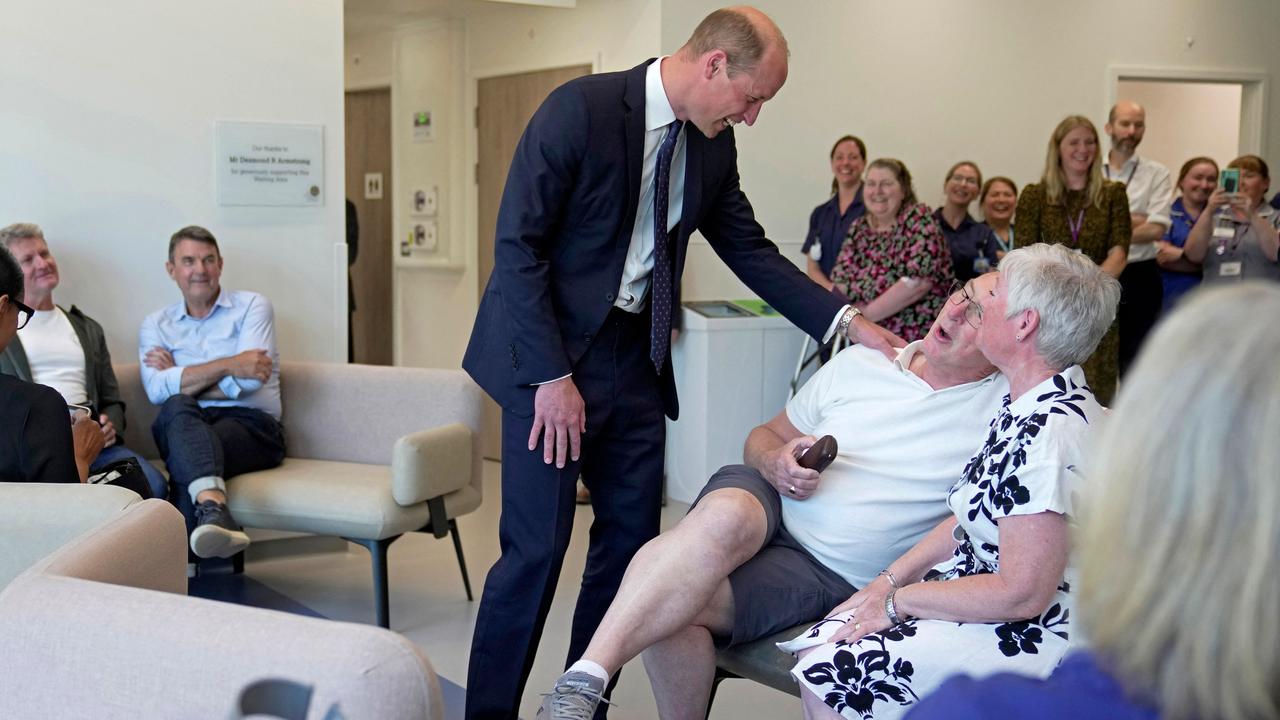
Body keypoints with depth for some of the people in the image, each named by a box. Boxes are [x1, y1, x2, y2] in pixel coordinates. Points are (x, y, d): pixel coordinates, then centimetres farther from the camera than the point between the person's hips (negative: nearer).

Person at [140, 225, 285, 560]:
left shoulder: (252, 306, 10)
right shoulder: (155, 324, 18)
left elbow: (248, 381, -6)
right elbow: (157, 390, -3)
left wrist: (181, 379, 2)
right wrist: (228, 366, -10)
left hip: (250, 424, -1)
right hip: (187, 426, 2)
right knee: (177, 407, -36)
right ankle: (213, 508, -60)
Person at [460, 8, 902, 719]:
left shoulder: (713, 145, 5)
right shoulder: (581, 108, -16)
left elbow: (752, 252, 11)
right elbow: (517, 245, -16)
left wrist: (847, 321, -1)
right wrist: (552, 377, -18)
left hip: (635, 358, 7)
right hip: (551, 352, -7)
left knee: (632, 537, 10)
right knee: (536, 548, -5)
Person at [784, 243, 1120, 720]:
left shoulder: (1049, 433, -26)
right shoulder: (1025, 404, 7)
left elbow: (1022, 593, -26)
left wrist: (899, 601, -14)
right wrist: (888, 581, 5)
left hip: (1026, 639, -9)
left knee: (824, 679, -17)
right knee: (815, 648, 1)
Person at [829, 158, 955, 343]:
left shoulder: (919, 218, -7)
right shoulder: (859, 227, 9)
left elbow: (918, 282, -19)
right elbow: (840, 281, 4)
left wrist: (865, 314, -17)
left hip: (919, 339, -5)